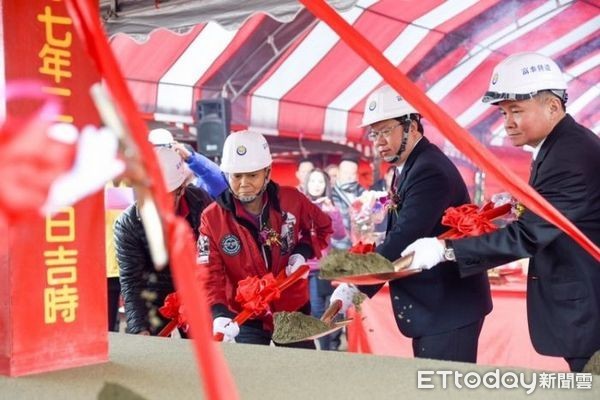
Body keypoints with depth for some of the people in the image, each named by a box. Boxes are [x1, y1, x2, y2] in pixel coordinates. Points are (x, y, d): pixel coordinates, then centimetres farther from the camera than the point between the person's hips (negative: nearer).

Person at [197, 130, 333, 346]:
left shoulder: (291, 200, -11)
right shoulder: (212, 219, -16)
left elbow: (322, 226, 9)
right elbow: (209, 277, -20)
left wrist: (303, 252, -10)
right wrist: (219, 314, -38)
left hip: (294, 310, 2)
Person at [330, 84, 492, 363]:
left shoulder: (430, 171, -19)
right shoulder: (409, 167, 13)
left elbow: (404, 237, -26)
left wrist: (356, 287, -25)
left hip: (449, 308, -10)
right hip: (432, 307, 10)